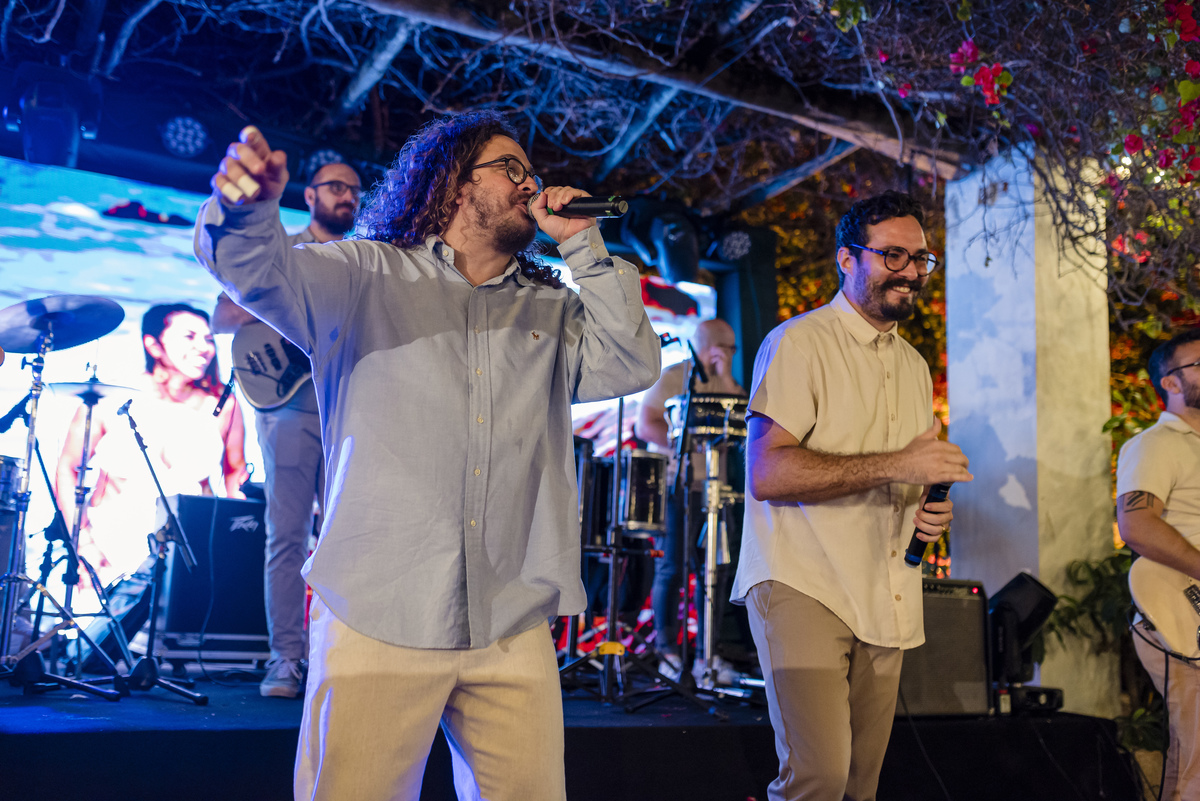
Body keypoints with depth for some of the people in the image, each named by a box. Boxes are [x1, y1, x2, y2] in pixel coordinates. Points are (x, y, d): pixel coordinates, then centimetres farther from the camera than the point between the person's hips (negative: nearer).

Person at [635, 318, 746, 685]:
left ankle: (706, 653, 13)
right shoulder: (672, 377, -3)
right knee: (672, 568, -2)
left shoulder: (726, 383, 15)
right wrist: (687, 444, -20)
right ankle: (666, 651, 8)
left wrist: (726, 380, -6)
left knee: (714, 569, 5)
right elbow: (645, 425, -11)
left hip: (713, 487, 6)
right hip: (677, 485, -5)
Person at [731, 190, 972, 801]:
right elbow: (767, 473, -20)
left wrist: (927, 512, 6)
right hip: (802, 586, -7)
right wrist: (894, 465, -22)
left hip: (883, 601, 8)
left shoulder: (914, 365, 19)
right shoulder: (798, 344, -8)